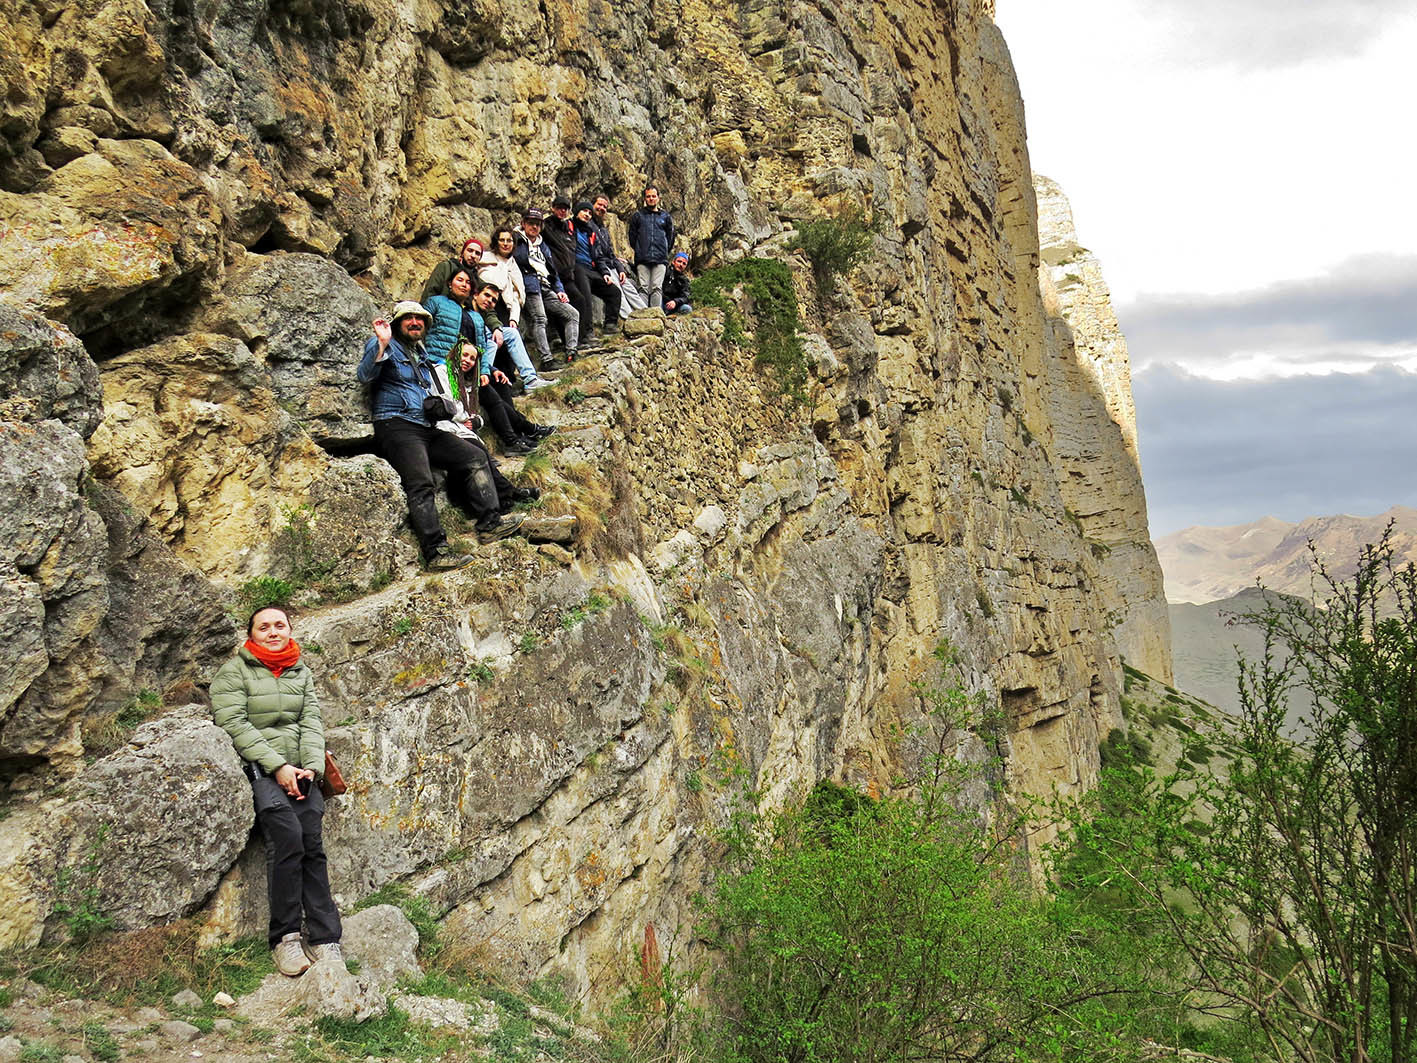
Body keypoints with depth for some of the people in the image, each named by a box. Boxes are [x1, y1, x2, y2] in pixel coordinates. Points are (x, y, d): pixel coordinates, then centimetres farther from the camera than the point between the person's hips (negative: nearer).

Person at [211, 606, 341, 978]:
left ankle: (326, 940, -19)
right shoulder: (233, 672, 4)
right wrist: (277, 766, -15)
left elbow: (311, 722, 10)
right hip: (256, 768, -4)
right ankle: (284, 938, -22)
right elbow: (233, 724, -7)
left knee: (312, 842, -16)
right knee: (288, 835, -27)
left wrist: (311, 767, -8)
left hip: (298, 770, 4)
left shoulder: (302, 672, 19)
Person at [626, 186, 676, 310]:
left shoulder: (665, 216, 16)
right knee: (643, 288, -7)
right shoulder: (637, 215, 13)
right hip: (642, 259, 0)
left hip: (660, 259, 0)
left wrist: (665, 251, 11)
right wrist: (637, 250, 7)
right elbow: (632, 235, 14)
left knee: (657, 288, -7)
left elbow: (670, 236, 18)